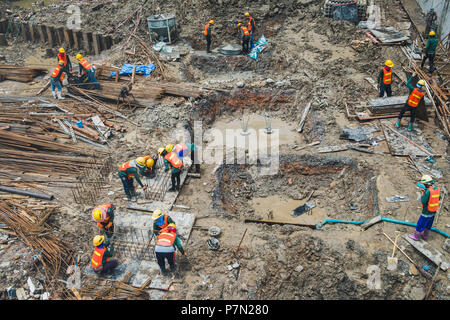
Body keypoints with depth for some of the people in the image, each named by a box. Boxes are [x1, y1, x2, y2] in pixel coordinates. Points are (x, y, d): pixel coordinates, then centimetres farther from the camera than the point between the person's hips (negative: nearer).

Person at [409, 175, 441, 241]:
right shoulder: (437, 189, -6)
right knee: (428, 225, 25)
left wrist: (422, 193, -16)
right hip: (433, 212, 7)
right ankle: (425, 235, 41)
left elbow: (423, 201, -23)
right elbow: (438, 198, 11)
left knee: (420, 224, 11)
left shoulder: (428, 191, -30)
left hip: (426, 212, -7)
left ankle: (416, 236, 26)